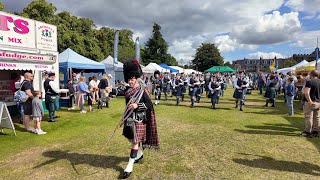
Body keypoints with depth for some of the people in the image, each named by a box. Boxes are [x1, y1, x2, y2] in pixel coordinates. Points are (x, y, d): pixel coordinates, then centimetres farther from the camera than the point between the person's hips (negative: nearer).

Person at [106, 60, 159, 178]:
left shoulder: (143, 91, -12)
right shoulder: (128, 89, 5)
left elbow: (150, 105, -13)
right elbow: (121, 92, -15)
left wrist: (137, 105, -25)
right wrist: (111, 90, -35)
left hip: (139, 119, -7)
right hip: (129, 118, 7)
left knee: (135, 141, -2)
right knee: (132, 139, 21)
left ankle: (130, 165, 5)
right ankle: (139, 154, 46)